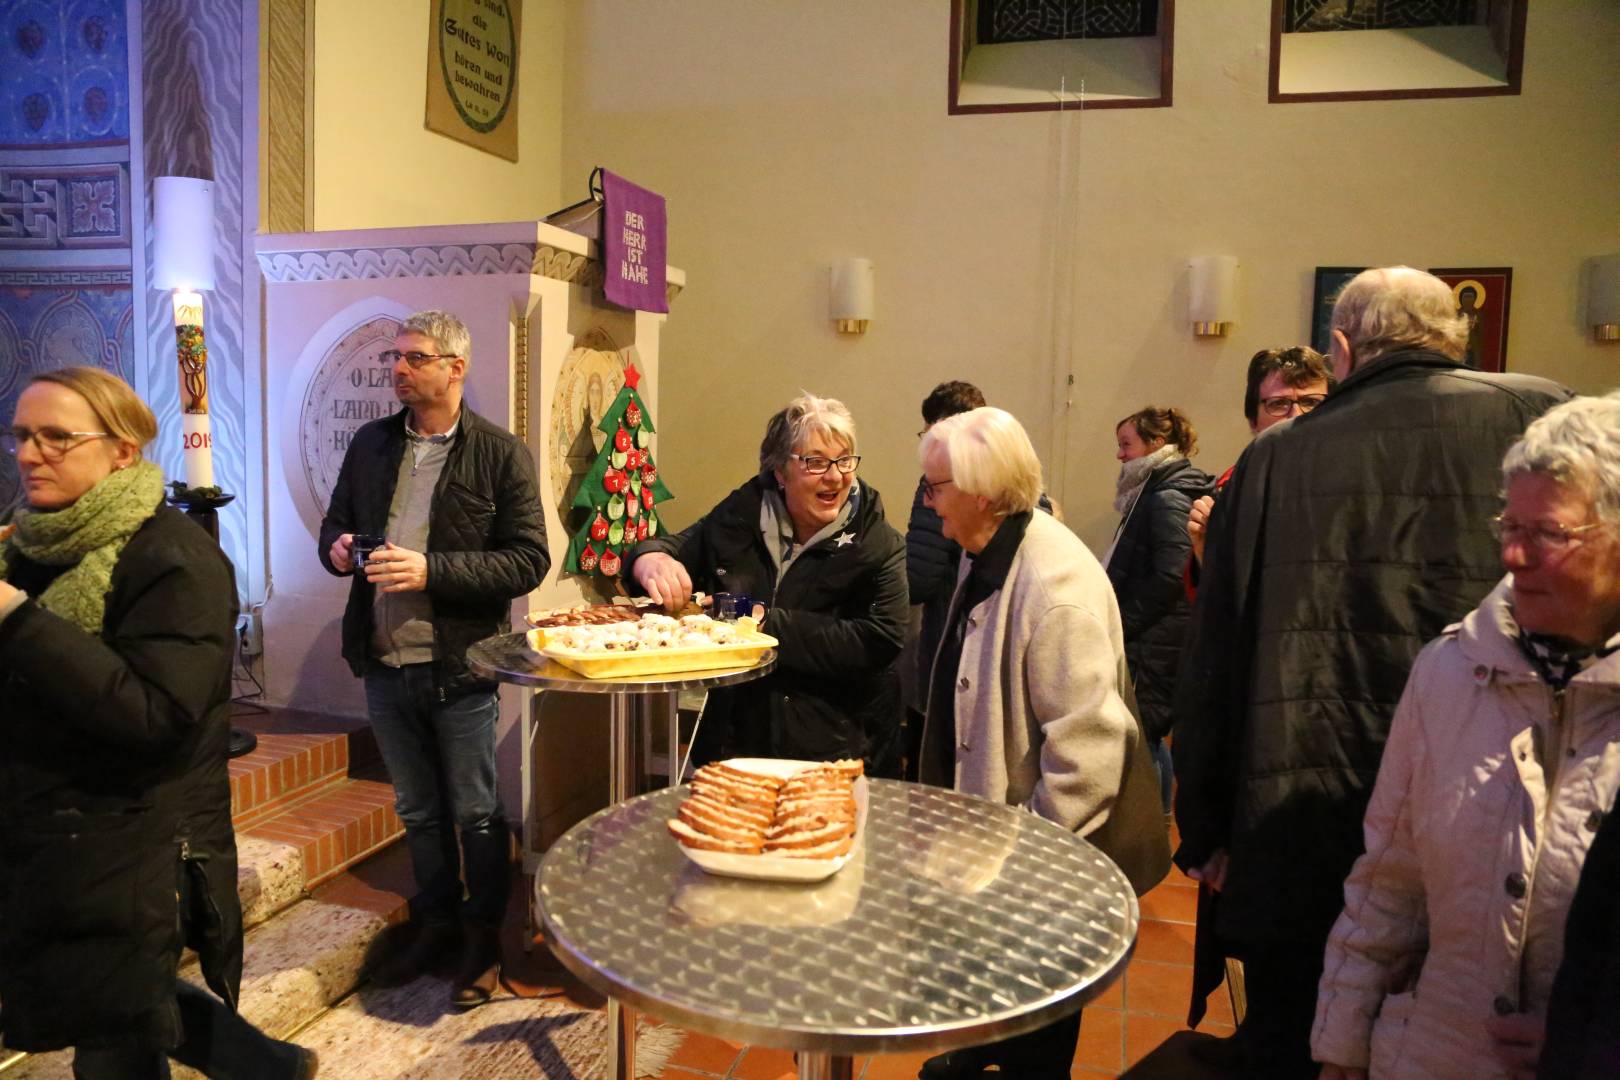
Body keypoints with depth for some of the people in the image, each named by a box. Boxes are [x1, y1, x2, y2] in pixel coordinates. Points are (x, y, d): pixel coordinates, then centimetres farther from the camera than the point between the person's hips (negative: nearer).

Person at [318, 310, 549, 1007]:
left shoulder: (501, 454, -8)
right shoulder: (371, 444, 8)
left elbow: (528, 559, -13)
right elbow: (335, 526, 19)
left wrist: (431, 570, -21)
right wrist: (338, 549, -5)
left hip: (461, 668, -5)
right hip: (385, 664, 5)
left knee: (476, 815, 8)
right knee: (417, 811, 19)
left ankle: (485, 938, 26)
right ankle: (436, 924, 36)